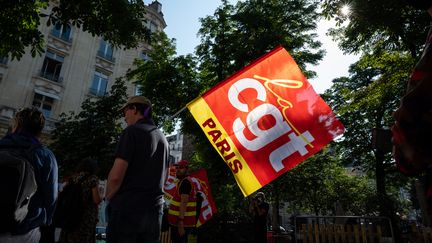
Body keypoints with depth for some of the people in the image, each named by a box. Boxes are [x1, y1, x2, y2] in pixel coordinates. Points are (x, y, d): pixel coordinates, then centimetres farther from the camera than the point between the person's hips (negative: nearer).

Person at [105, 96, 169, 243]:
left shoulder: (132, 131, -8)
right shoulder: (162, 138, 15)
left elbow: (116, 176, -15)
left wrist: (109, 198, 1)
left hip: (128, 207, -7)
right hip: (154, 210, 7)